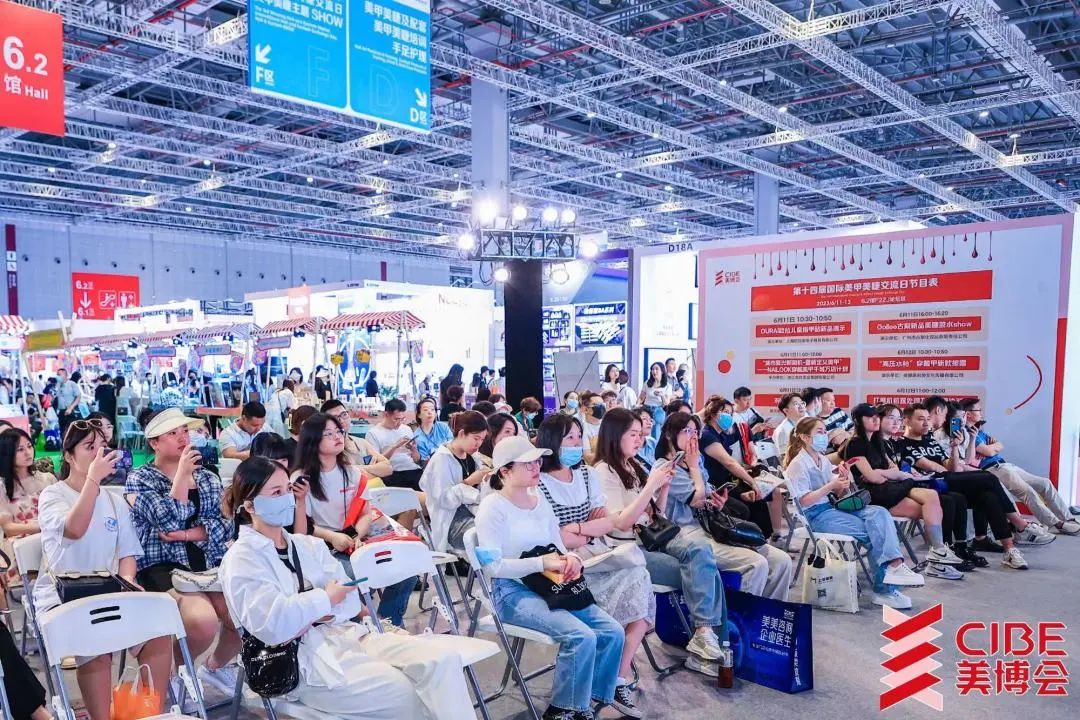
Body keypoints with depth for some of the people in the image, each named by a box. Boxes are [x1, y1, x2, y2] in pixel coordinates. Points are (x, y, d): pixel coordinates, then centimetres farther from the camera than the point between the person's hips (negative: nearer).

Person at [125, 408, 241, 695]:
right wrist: (182, 473, -9)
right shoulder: (139, 480, 2)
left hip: (209, 563, 5)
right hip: (163, 567, -5)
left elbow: (225, 526, 4)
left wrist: (186, 534, -11)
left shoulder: (208, 478, 15)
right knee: (204, 620, -32)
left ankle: (217, 665, 12)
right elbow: (169, 521, -14)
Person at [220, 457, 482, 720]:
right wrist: (324, 599, -6)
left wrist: (310, 614, -11)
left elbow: (350, 601, 7)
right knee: (410, 695, -22)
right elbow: (272, 624, -19)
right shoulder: (241, 560, -2)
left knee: (443, 659, -17)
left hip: (347, 634, 6)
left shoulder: (308, 544, 18)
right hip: (304, 659, -6)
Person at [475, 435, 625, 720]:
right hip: (513, 592, -7)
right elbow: (494, 566, -18)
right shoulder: (493, 507, -12)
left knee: (613, 631, -8)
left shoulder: (540, 500, 10)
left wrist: (570, 559, -10)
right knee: (582, 636, -25)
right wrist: (543, 562, -22)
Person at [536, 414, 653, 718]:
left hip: (595, 556, 7)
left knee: (640, 585, -19)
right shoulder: (538, 484, -8)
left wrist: (575, 528, -11)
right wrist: (591, 532, -5)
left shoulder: (586, 475, 13)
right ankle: (621, 675, -7)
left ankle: (621, 675, -13)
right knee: (634, 581, -23)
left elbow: (608, 523, 7)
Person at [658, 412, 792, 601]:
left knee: (781, 560, -6)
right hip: (689, 531, -8)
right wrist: (693, 466, 1)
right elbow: (698, 498, -11)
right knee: (757, 564, -26)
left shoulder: (695, 461, 19)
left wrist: (717, 501, -3)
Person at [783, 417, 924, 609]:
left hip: (833, 507, 7)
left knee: (879, 513, -20)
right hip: (816, 515, -7)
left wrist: (843, 484, -5)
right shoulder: (798, 465, -6)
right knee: (873, 530, -22)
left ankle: (894, 565, -32)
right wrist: (831, 486, -20)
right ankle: (885, 589, -18)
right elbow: (803, 500, -14)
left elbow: (835, 494, 17)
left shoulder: (824, 461, 18)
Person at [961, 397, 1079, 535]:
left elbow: (1001, 446, 17)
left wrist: (992, 446, -5)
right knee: (1028, 492, -22)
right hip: (993, 470, -11)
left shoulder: (978, 430, 22)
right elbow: (990, 452, -15)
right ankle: (1058, 524, -12)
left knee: (1045, 483, 6)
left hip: (1005, 465, 11)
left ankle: (1069, 519, 10)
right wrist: (995, 445, 7)